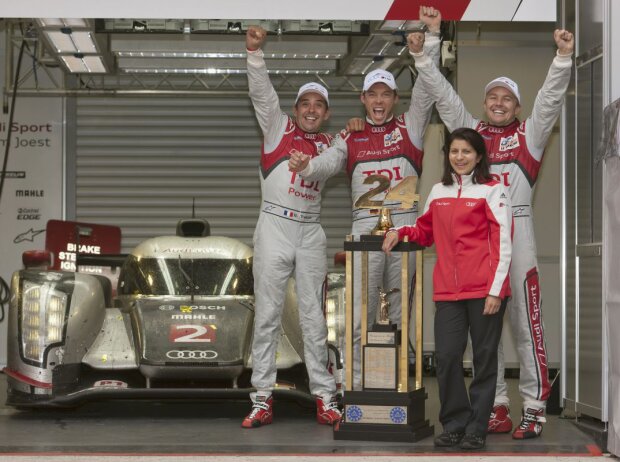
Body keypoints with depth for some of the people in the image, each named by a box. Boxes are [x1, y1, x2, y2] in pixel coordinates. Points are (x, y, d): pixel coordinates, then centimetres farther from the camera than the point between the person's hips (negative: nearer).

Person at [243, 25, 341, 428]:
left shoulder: (329, 144, 15)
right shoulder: (278, 127, 6)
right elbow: (262, 92, -5)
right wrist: (256, 51, -20)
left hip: (312, 232, 3)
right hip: (275, 225, -3)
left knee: (314, 316, 4)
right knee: (268, 314, -1)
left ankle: (325, 397, 6)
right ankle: (263, 398, 1)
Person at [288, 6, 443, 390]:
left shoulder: (409, 128, 11)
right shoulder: (351, 138, 13)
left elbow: (425, 91, 2)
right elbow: (328, 162, -4)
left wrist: (431, 38, -6)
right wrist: (306, 166, -27)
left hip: (406, 225, 0)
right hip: (366, 226, 0)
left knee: (402, 310, 5)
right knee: (360, 310, -2)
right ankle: (356, 384, 1)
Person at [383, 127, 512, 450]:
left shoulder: (492, 190, -2)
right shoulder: (438, 192, 13)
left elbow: (503, 243, -6)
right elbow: (426, 232, 27)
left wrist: (496, 290, -13)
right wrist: (401, 231, 7)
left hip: (484, 290, -4)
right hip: (448, 290, 4)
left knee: (484, 359, 3)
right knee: (446, 356, -1)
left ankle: (476, 429, 12)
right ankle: (455, 425, 12)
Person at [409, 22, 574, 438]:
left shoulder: (529, 134, 7)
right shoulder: (471, 131, 15)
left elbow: (551, 98, -3)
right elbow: (444, 95, 12)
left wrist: (564, 57, -16)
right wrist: (422, 56, 4)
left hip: (516, 228, -4)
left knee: (525, 320, -6)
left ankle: (535, 408, -3)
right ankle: (497, 409, 13)